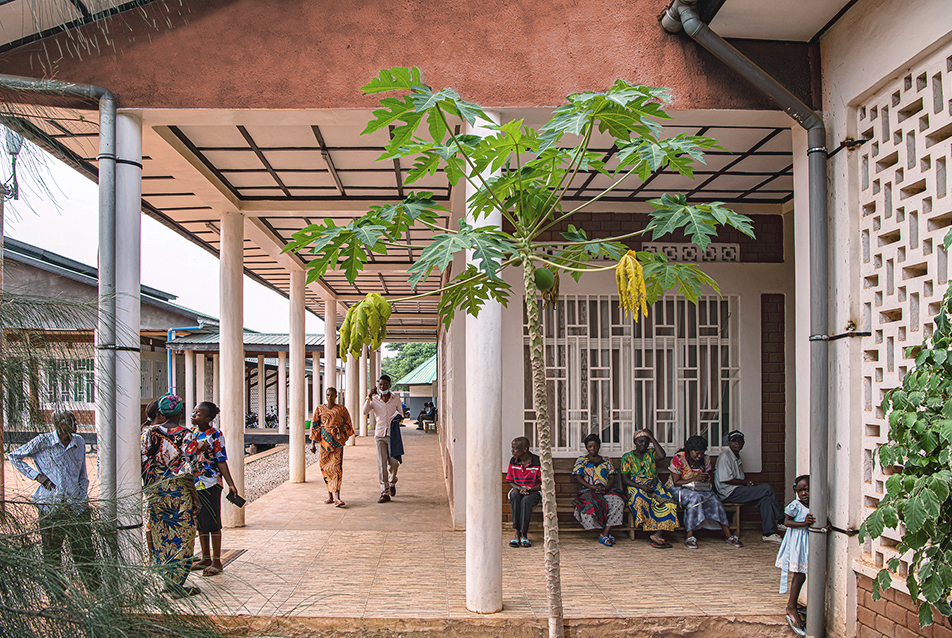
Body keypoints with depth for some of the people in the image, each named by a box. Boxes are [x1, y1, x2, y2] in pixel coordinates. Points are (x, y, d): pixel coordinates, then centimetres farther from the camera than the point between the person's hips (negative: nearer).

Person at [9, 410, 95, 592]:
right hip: (50, 506, -2)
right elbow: (14, 456, 7)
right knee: (52, 553, 6)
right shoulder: (42, 442, -4)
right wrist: (37, 476, -3)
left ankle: (94, 589, 7)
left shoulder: (79, 442, 8)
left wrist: (83, 494, 8)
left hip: (76, 505, 3)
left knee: (85, 549, 1)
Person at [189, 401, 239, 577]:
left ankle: (217, 562, 9)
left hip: (210, 484, -6)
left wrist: (231, 484, -14)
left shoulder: (215, 435, -11)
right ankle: (205, 559, 26)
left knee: (212, 523, -1)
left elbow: (221, 461, -10)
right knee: (200, 523, 14)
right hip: (193, 484, 6)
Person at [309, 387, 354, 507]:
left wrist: (341, 429, -6)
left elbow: (348, 424, 14)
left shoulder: (341, 409, 7)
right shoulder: (319, 409, 9)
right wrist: (313, 443, 1)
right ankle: (330, 495, 13)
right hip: (324, 440, 2)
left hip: (337, 441, -2)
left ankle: (337, 497, -16)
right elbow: (314, 426, 8)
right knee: (325, 467, 2)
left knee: (336, 467, -11)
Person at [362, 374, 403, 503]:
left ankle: (392, 482, 32)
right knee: (382, 464, -2)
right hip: (379, 435, 0)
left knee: (393, 463, 1)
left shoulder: (396, 400, 4)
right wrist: (369, 396, -14)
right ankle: (385, 493, 3)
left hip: (393, 435, 0)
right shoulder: (374, 400, 3)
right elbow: (364, 411, -12)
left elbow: (401, 416, 11)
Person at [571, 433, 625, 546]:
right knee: (590, 504, -38)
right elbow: (578, 478, 2)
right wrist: (593, 487, -13)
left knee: (619, 502, -32)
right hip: (588, 490, -2)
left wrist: (606, 488, -12)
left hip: (607, 490, 2)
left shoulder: (606, 460, 20)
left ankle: (604, 534, -31)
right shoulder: (581, 460, 13)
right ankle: (606, 533, -20)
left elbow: (612, 478, 11)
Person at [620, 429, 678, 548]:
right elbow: (625, 479, 1)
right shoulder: (627, 457, 10)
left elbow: (662, 456, -9)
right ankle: (657, 534, -30)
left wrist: (652, 438, -1)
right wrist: (642, 487, -15)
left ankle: (657, 534, -36)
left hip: (654, 486, 2)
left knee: (667, 502, -30)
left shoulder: (651, 453, 16)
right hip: (635, 488, -2)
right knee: (641, 501, -37)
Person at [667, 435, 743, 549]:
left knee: (713, 499, -25)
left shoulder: (705, 460, 1)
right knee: (695, 498, -36)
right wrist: (694, 479, -24)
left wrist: (706, 479, -17)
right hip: (678, 489, -5)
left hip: (699, 489, 5)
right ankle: (689, 536, -34)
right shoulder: (679, 459, -15)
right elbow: (676, 482, -16)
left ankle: (728, 535, -21)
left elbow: (708, 480, 7)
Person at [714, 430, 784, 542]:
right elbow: (726, 479, -14)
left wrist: (749, 483, 0)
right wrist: (747, 483, -8)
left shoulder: (739, 460, 23)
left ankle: (769, 533, -16)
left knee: (765, 498, -15)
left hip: (738, 492, 9)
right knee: (768, 488, -16)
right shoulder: (724, 457, -7)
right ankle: (780, 520, -5)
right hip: (729, 494, -9)